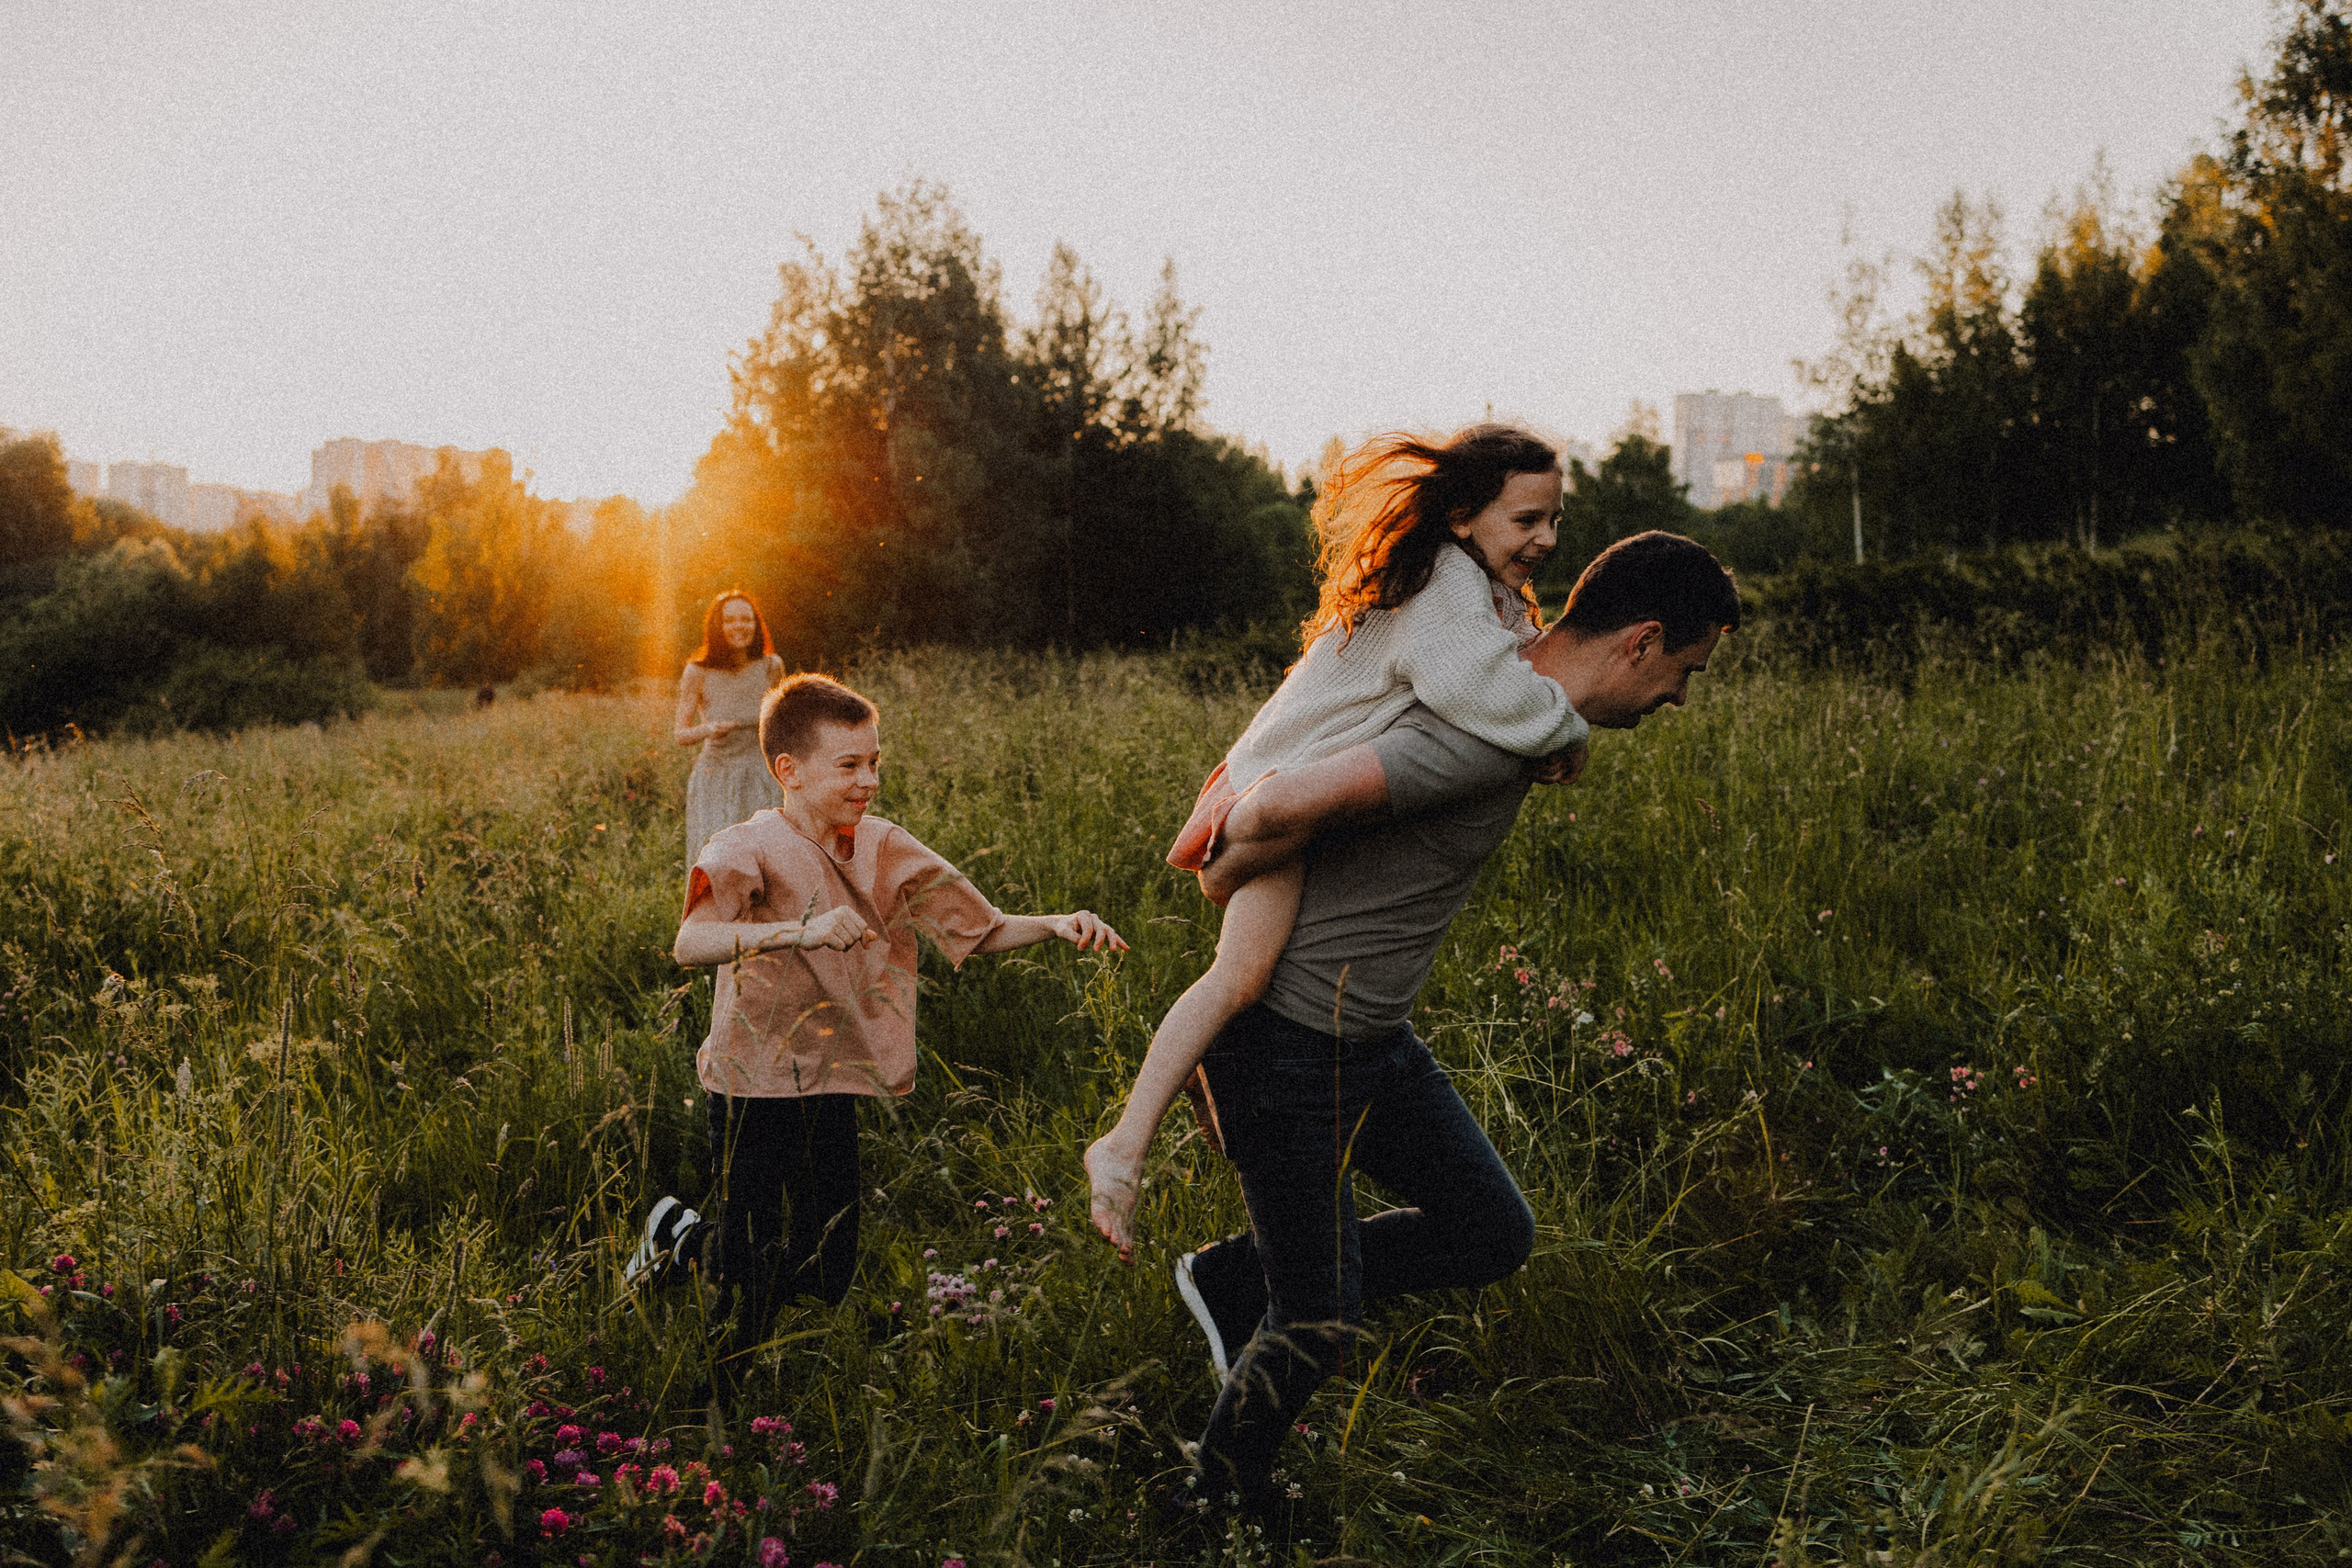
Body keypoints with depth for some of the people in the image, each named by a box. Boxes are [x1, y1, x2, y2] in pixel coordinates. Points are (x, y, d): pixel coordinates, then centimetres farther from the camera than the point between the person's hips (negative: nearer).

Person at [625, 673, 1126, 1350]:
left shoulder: (886, 849, 1)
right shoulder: (746, 851, -17)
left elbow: (983, 928, 2)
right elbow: (690, 943, -34)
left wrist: (1056, 926, -17)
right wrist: (800, 930, -49)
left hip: (833, 1091, 6)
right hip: (756, 1089, -5)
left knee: (827, 1282, 14)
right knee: (754, 1304, 2)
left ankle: (693, 1236, 38)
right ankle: (676, 1232, 32)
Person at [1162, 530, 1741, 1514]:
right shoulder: (1494, 732, -28)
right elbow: (1286, 806, -36)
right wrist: (1227, 877, -16)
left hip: (1377, 1038, 9)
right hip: (1287, 1048, -9)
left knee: (1493, 1235, 13)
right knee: (1318, 1323, 3)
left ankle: (1235, 1282, 23)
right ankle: (1216, 1507, 28)